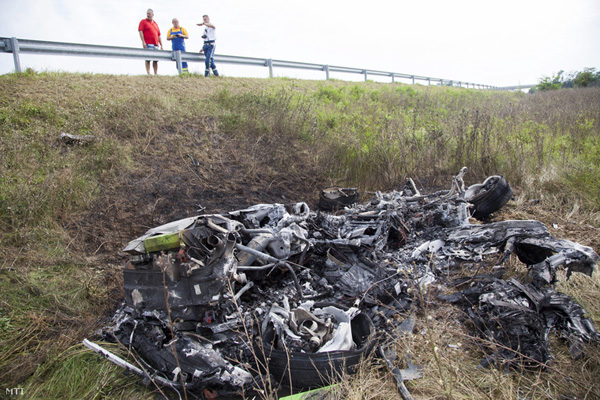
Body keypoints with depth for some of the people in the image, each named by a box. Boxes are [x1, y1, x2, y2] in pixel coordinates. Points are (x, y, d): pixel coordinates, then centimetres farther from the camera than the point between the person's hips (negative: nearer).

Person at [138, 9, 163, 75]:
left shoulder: (155, 24, 23)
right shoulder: (143, 22, 8)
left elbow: (159, 35, 21)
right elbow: (140, 31, -3)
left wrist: (161, 45, 14)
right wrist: (143, 42, -15)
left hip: (155, 45, 5)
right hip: (148, 44, -5)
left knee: (156, 60, 1)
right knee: (148, 59, -9)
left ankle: (156, 74, 5)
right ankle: (148, 74, -10)